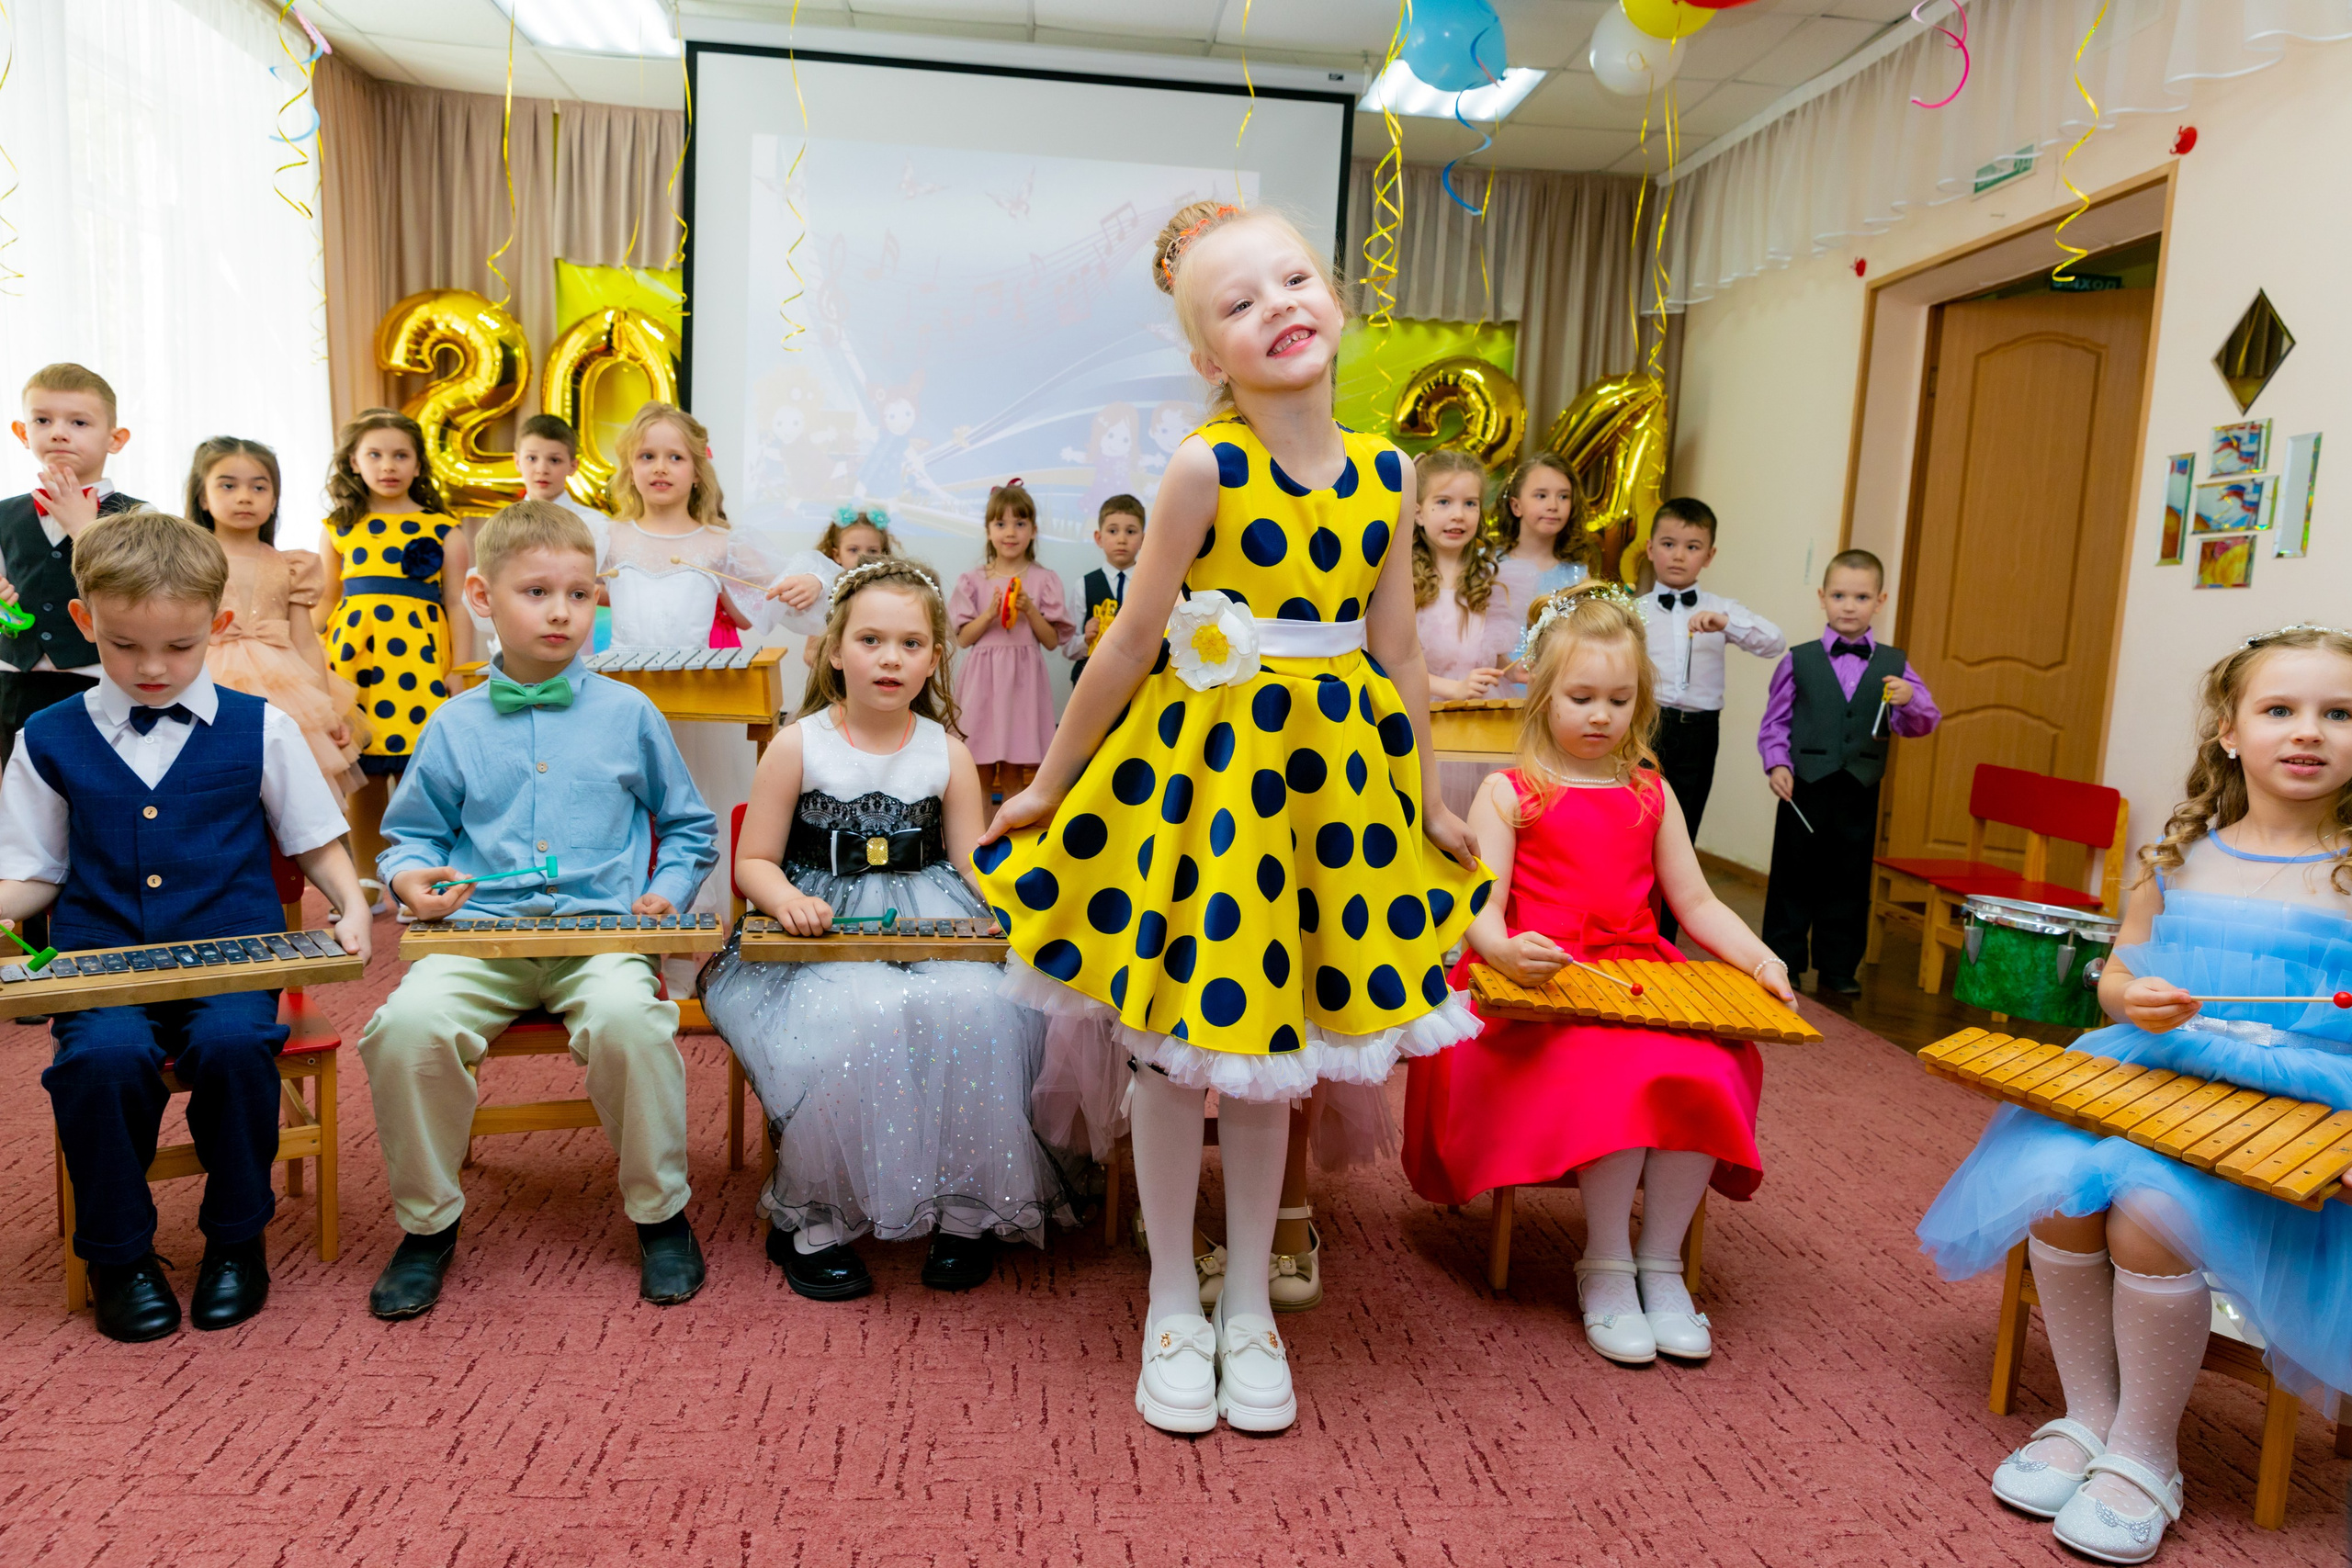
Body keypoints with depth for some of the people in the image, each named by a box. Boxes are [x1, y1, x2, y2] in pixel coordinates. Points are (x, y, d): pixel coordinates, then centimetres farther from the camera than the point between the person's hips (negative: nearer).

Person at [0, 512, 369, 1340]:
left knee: (234, 1042, -31)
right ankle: (118, 1255, -4)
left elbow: (315, 841, 13)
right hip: (102, 961, 1)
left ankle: (236, 1240, -5)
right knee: (101, 1056, -30)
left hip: (233, 953, -1)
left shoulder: (258, 729, 6)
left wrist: (350, 906, -5)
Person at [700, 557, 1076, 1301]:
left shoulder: (948, 754, 6)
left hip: (929, 923, 2)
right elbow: (753, 862, 4)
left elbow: (973, 864, 8)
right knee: (861, 1020, -35)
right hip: (825, 927, -2)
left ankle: (966, 1211, -9)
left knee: (977, 1008, -31)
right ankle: (811, 1223, -11)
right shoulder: (798, 746, 1)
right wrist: (788, 899, -19)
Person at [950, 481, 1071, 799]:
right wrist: (990, 612, -12)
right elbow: (962, 638, 1)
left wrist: (1030, 610, -13)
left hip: (1023, 679, 0)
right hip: (983, 679, 1)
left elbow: (1052, 641, 2)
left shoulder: (1044, 581, 3)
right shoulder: (973, 581, 4)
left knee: (1013, 767, 4)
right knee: (980, 766, 3)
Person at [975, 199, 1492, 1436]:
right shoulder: (1205, 469, -11)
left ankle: (1249, 1308, 31)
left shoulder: (1384, 477, 1)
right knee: (1176, 1049, 7)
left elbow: (1398, 658, 8)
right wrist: (1048, 785, 0)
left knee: (1272, 1057, 13)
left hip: (1333, 773, 4)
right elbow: (1130, 646, -6)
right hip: (1203, 762, -3)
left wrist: (1426, 803, 14)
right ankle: (1174, 1307, 29)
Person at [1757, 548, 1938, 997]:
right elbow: (1774, 722, 4)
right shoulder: (1799, 660, 2)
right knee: (1793, 877, 6)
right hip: (1804, 788, -1)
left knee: (1849, 883, 9)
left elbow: (1922, 723, -3)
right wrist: (1778, 764, -10)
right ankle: (1783, 964, 16)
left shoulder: (1894, 666, 5)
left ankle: (1838, 969, 20)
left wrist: (1909, 700, -24)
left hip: (1860, 792, 2)